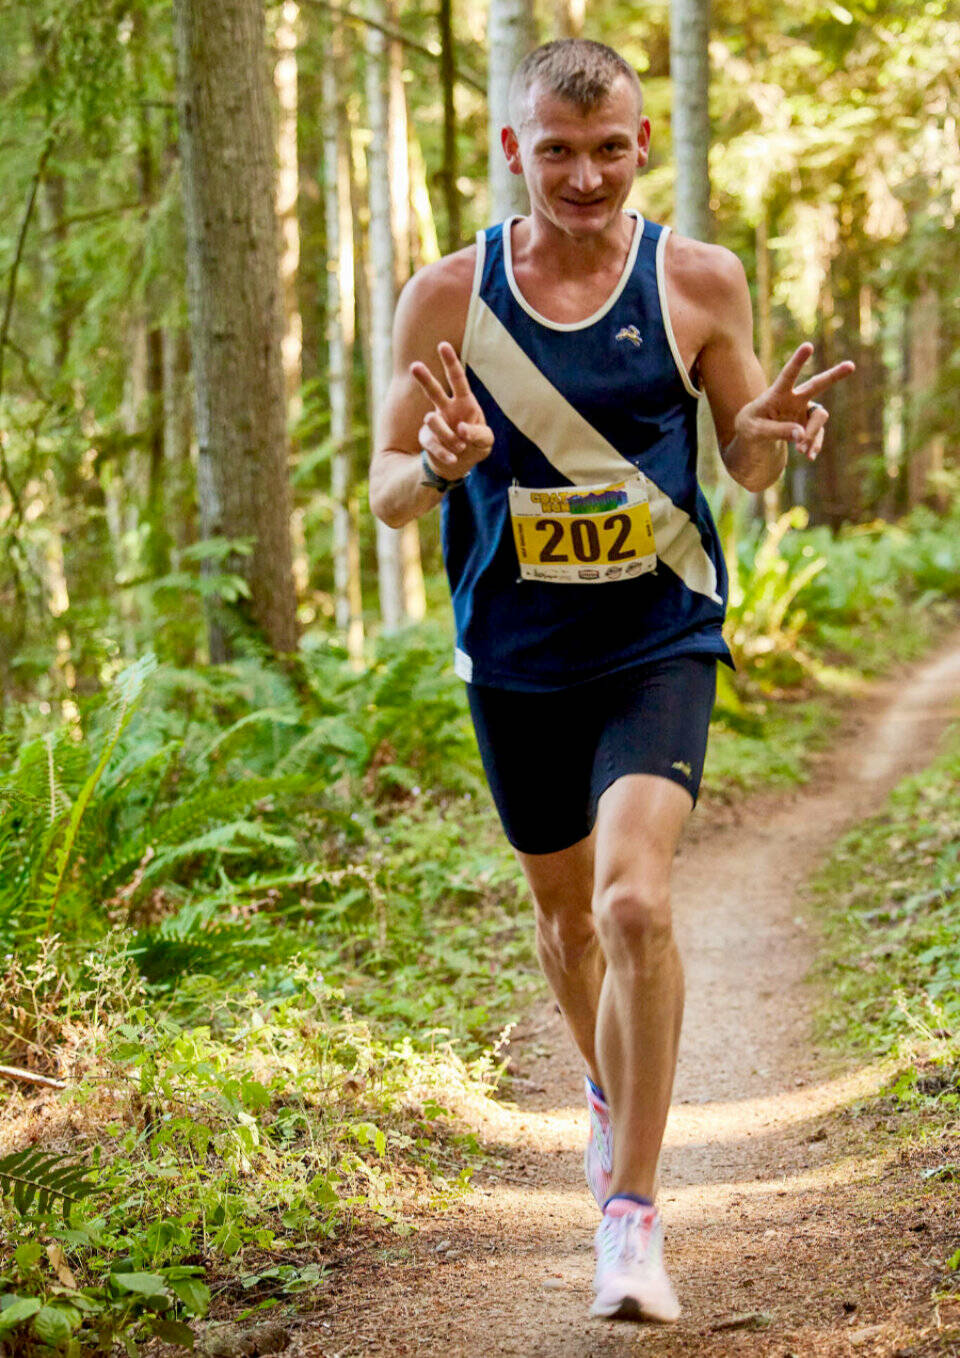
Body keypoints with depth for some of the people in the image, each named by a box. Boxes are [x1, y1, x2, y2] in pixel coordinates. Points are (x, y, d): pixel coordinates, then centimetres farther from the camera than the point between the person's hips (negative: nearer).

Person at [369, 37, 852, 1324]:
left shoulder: (700, 281, -5)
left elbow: (749, 467, 7)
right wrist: (442, 465, -24)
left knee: (635, 900, -21)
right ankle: (608, 1090, 49)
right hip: (516, 658, 2)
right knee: (565, 910, 18)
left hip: (660, 644, -2)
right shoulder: (447, 297, -5)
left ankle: (632, 1213, -12)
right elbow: (386, 490, -1)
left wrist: (768, 435, -17)